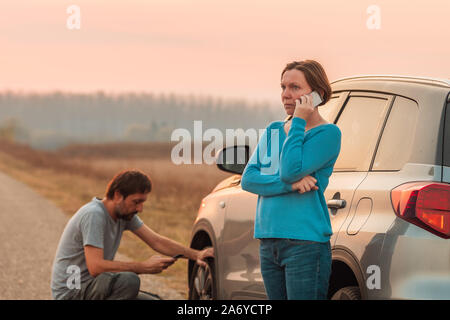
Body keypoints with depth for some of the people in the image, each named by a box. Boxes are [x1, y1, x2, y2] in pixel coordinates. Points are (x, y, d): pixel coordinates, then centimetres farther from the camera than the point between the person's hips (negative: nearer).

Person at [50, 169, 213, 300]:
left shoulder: (126, 213, 6)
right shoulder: (94, 215, -22)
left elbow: (156, 241, 11)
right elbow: (95, 267, -29)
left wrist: (196, 255, -1)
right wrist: (144, 267, -25)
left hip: (92, 287, 9)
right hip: (70, 292, -9)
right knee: (129, 280, -33)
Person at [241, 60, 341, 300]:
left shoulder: (327, 133, -4)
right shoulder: (273, 131, 14)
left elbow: (290, 170, -17)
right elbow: (247, 179, 2)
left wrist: (298, 122, -11)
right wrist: (290, 183, -13)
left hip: (306, 242, -7)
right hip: (268, 243, 7)